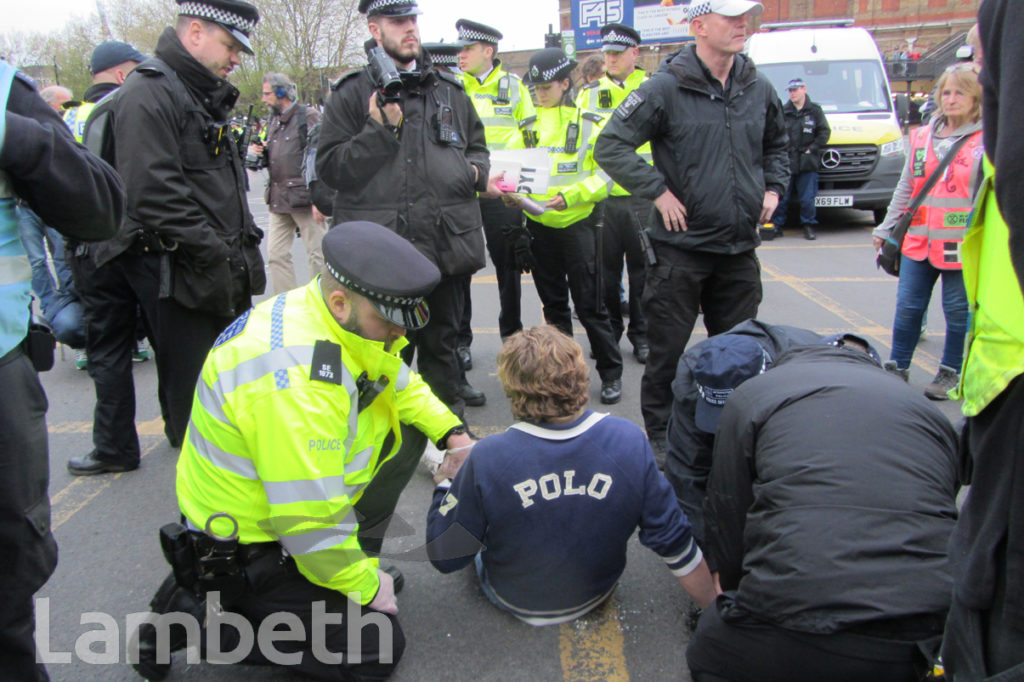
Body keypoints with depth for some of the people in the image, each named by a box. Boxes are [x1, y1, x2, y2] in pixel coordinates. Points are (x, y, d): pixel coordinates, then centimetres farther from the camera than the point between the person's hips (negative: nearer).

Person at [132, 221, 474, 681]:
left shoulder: (348, 321, -6)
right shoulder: (298, 381, -35)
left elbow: (400, 385, 13)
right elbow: (310, 521, -31)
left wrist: (452, 432, -1)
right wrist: (365, 586, -15)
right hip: (244, 547, -9)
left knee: (405, 430, 8)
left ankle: (350, 559, 15)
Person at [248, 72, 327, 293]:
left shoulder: (309, 116, -5)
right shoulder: (274, 121, 18)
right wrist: (261, 151, 6)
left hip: (305, 199, -8)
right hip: (279, 199, 8)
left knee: (317, 254, -1)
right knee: (276, 254, 6)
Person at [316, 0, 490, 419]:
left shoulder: (449, 91, 14)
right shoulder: (352, 94, 1)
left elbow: (477, 146, 26)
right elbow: (330, 168, -6)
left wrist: (475, 170, 3)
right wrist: (380, 129, -15)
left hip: (446, 247, 4)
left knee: (441, 346, 17)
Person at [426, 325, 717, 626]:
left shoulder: (487, 458, -32)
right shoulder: (630, 442, -25)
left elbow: (444, 557, -19)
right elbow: (673, 542, -16)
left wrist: (444, 483, -3)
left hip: (515, 601, -2)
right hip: (596, 596, 3)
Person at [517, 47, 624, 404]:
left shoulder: (591, 124, -3)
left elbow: (605, 176, -8)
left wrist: (569, 196, -22)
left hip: (577, 224, -4)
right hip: (539, 226, 5)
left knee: (589, 304, -3)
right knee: (553, 304, 13)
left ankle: (611, 373, 11)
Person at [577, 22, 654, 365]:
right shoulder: (589, 92, 11)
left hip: (642, 195, -2)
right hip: (601, 195, 2)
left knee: (642, 266, 5)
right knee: (606, 266, 9)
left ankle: (642, 333, 18)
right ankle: (609, 330, 24)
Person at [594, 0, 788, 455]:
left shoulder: (759, 89, 8)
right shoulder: (666, 88, -10)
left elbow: (777, 145, 26)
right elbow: (610, 147, -12)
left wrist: (773, 187, 11)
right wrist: (658, 191, -15)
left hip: (740, 247, 5)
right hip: (680, 246, -5)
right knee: (668, 351, 4)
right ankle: (660, 436, 21)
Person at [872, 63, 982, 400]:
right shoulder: (923, 137, 11)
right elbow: (905, 188, 17)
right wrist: (886, 228, 16)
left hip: (960, 246, -4)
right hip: (918, 241, 4)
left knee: (958, 310, 7)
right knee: (907, 306, 8)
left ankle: (950, 372, 22)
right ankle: (897, 367, 21)